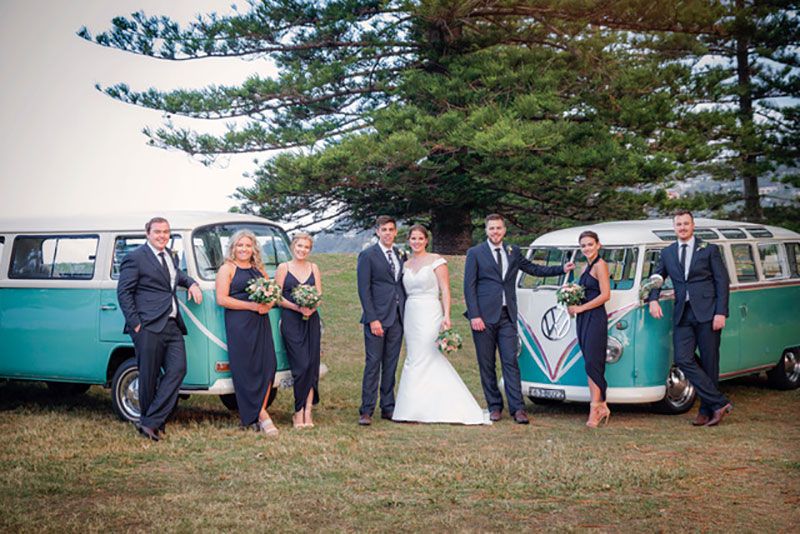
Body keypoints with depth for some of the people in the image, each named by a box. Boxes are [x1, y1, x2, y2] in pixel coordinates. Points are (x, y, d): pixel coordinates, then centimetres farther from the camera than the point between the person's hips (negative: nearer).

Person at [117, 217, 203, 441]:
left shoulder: (169, 255, 19)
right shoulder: (135, 258, -4)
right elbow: (123, 292, -6)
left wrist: (191, 283, 19)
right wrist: (134, 323, -12)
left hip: (172, 325, 7)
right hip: (148, 327, -7)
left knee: (177, 369, -4)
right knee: (149, 377, 0)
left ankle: (150, 422, -1)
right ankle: (154, 423, 15)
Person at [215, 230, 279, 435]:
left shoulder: (259, 269, 19)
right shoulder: (227, 269, 2)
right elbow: (222, 299, -8)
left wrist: (267, 305, -2)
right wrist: (252, 305, -13)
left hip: (261, 322, 5)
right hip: (238, 324, -5)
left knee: (267, 364, -5)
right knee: (245, 368, -8)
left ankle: (259, 412, 0)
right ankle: (261, 416, -6)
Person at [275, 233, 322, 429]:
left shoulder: (314, 268, 14)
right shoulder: (283, 268, 5)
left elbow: (319, 295, 10)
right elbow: (277, 296, 0)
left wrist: (311, 307, -11)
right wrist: (297, 307, -14)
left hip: (311, 320, 3)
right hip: (291, 321, -3)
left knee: (312, 365, -3)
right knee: (301, 366, -9)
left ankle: (306, 411, 0)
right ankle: (300, 412, -1)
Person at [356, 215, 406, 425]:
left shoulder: (401, 255, 14)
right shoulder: (367, 255, -3)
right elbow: (364, 290, -8)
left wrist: (406, 314, 8)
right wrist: (372, 319, -14)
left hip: (397, 318, 5)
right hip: (377, 317, -5)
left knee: (391, 365, 9)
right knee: (373, 364, -5)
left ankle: (388, 408, 15)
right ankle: (366, 411, -1)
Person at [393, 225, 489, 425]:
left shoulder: (436, 260, -3)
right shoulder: (406, 265, 14)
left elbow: (445, 290, -7)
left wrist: (446, 315, -17)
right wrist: (402, 317, 11)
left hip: (429, 313, -6)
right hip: (410, 315, 6)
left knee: (420, 359, -8)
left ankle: (414, 409, -2)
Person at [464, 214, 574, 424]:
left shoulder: (513, 251, 14)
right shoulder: (475, 253, 1)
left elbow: (532, 269, 25)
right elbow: (469, 286, -3)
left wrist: (562, 269, 17)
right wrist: (474, 316, -10)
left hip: (507, 316, 3)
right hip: (484, 316, -3)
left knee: (511, 361, -3)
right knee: (487, 365, 2)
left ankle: (517, 408, -3)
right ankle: (494, 406, 12)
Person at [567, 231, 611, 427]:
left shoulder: (600, 265, -7)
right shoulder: (586, 267, 20)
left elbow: (605, 295, -15)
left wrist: (581, 308, -12)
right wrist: (573, 304, 6)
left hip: (595, 318, -9)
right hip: (583, 320, 9)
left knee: (592, 364, -12)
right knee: (590, 364, 6)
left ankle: (595, 407, -12)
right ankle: (601, 406, 9)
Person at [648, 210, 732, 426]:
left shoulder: (709, 249, 5)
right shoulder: (667, 253, 15)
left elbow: (722, 281, 2)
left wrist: (721, 313, -8)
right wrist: (653, 300, -2)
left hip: (707, 313, -3)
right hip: (683, 315, 3)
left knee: (709, 363, 0)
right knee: (683, 359, -10)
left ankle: (707, 411, 10)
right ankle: (719, 402, -4)